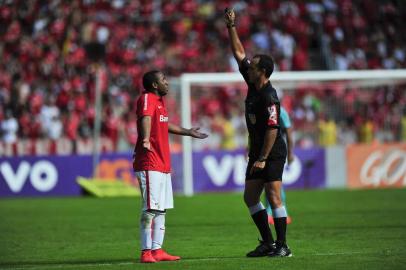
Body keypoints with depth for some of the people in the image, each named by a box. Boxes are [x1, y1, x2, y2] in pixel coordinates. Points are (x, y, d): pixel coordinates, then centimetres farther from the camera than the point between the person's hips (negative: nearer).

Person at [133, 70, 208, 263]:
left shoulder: (159, 101, 19)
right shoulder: (147, 99, -12)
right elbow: (145, 118, -33)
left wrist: (188, 132, 49)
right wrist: (146, 139, -52)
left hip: (163, 165, 10)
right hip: (149, 165, -10)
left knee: (161, 210, 12)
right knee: (150, 209, -12)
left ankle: (157, 250, 16)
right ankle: (146, 252, -12)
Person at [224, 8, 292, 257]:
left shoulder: (269, 97, -18)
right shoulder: (253, 86, 6)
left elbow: (272, 129, -21)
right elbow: (239, 53, 14)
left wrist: (262, 159, -21)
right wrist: (231, 27, 9)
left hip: (272, 153, -9)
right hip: (257, 153, 9)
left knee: (274, 197, -10)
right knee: (250, 197, 9)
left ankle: (282, 246, -8)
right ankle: (268, 243, 14)